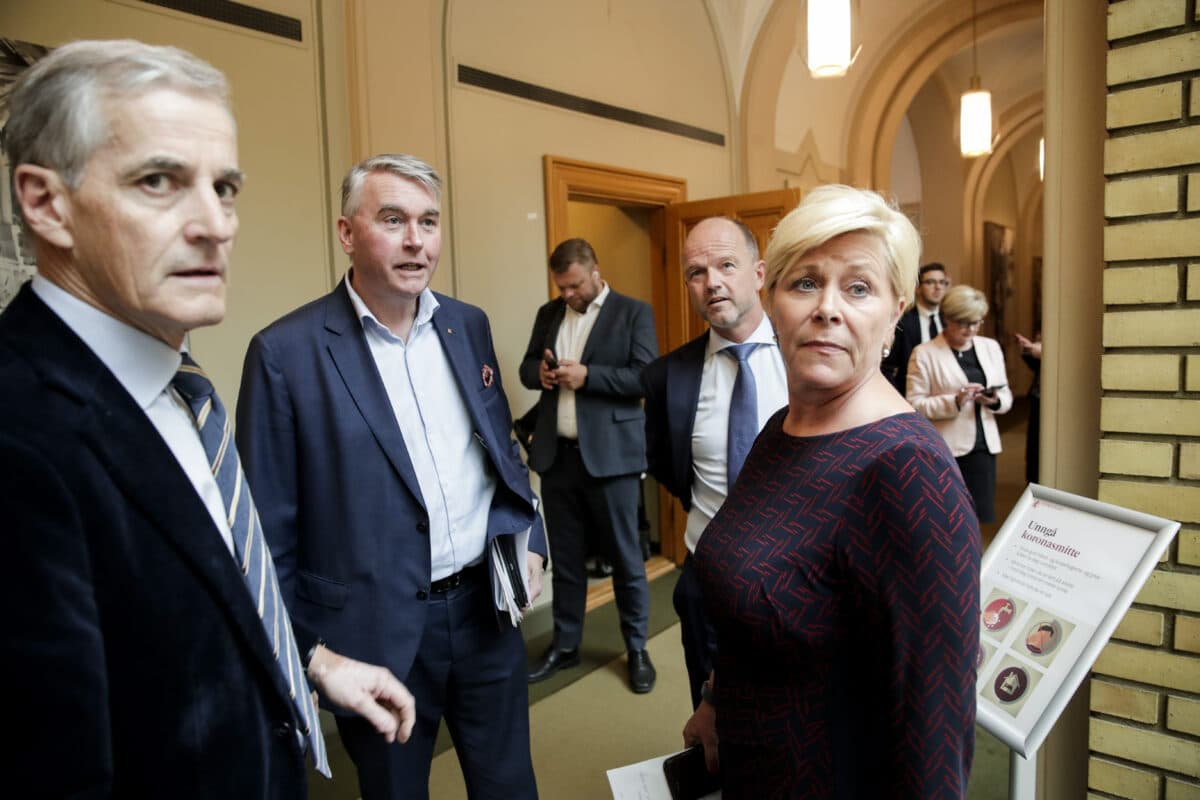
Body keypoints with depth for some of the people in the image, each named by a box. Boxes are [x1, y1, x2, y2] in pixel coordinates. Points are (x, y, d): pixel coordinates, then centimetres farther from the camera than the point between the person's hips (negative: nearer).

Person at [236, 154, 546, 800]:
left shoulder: (469, 325, 3)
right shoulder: (285, 352, -13)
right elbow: (270, 529, -9)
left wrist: (528, 541, 4)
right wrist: (305, 651, -6)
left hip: (486, 607, 4)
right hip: (375, 633, -4)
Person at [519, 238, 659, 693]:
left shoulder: (634, 312, -3)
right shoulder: (548, 314, 13)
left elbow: (648, 377, -12)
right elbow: (526, 367, 17)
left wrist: (587, 375, -20)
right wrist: (539, 372, -7)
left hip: (610, 454, -4)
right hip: (557, 454, 5)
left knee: (625, 556, 7)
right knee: (564, 558, 14)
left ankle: (637, 649, 24)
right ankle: (565, 646, 29)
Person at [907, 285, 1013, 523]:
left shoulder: (991, 347, 12)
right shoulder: (924, 354, -5)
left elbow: (1006, 395, 15)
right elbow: (915, 404, -9)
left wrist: (995, 401, -8)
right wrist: (955, 401, -21)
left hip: (983, 446, 5)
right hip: (945, 450, -4)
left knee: (982, 516, 3)